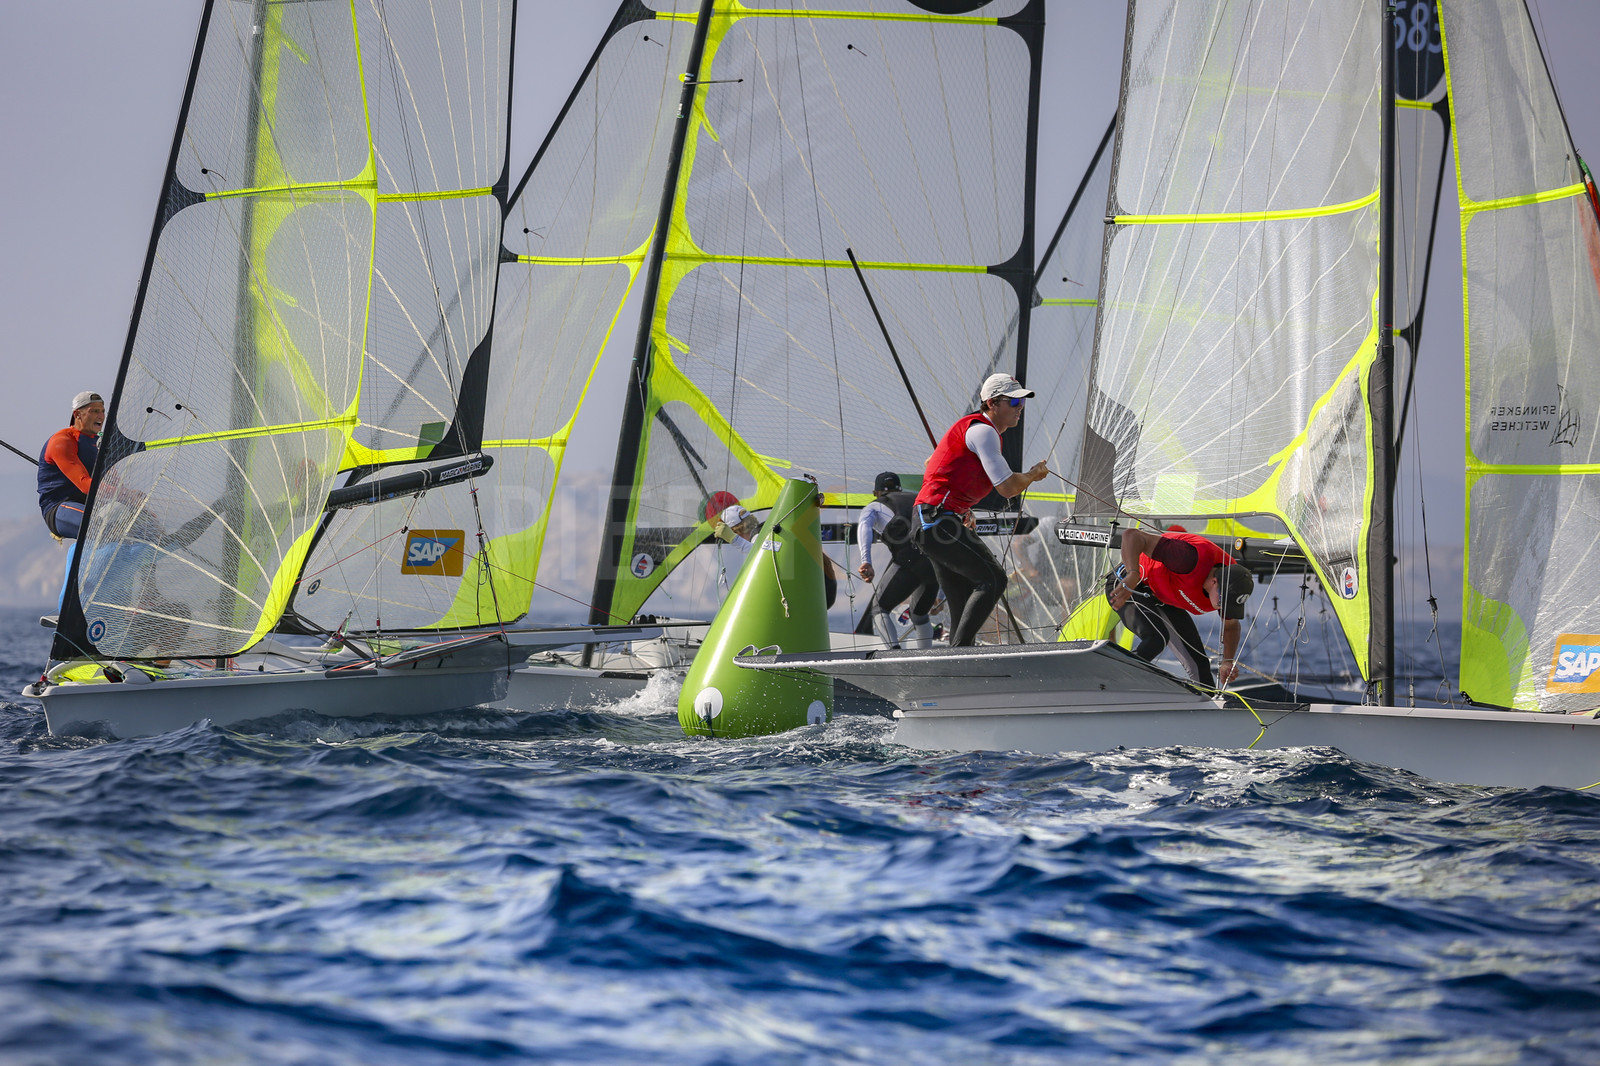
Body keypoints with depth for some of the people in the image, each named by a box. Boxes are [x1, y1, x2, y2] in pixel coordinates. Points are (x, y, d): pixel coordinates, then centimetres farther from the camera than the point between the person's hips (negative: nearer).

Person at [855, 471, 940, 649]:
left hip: (910, 560, -5)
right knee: (920, 614, 25)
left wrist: (866, 561, -18)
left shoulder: (873, 507, 22)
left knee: (878, 609, 6)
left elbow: (864, 525, -2)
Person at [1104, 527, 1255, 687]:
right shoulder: (1193, 558, -39)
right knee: (1158, 637, -33)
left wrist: (1228, 661, -10)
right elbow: (1132, 535, -42)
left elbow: (1230, 626, 6)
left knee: (1198, 664, 0)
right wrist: (1133, 575, -57)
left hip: (1166, 601, 7)